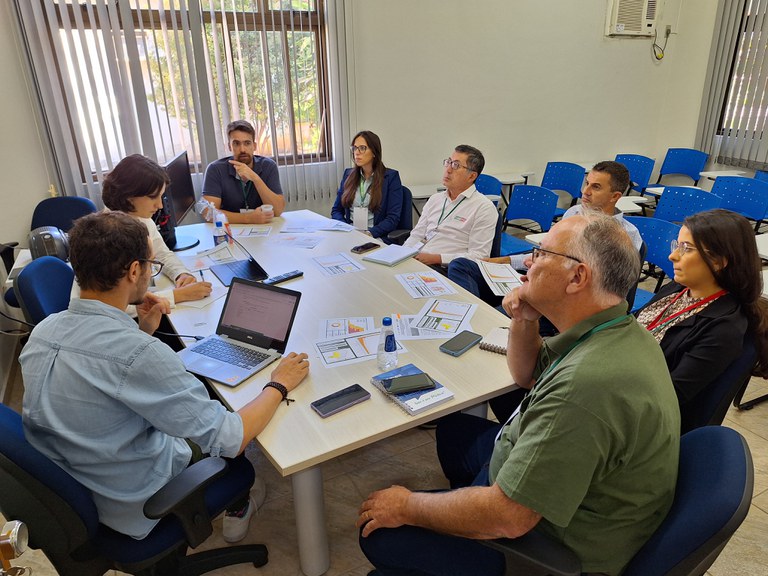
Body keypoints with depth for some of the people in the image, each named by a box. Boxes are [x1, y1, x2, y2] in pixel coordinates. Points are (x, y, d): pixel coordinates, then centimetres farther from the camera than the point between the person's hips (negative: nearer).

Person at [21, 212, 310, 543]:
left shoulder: (43, 330, -10)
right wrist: (279, 386, -15)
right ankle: (237, 509, 41)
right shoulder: (138, 354, -36)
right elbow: (230, 439, -29)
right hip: (133, 512, -6)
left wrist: (143, 331, -1)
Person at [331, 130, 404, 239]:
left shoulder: (390, 177, 1)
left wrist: (370, 233, -19)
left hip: (376, 237, -3)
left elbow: (393, 218, -5)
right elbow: (336, 210, 17)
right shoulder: (348, 174, 15)